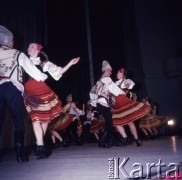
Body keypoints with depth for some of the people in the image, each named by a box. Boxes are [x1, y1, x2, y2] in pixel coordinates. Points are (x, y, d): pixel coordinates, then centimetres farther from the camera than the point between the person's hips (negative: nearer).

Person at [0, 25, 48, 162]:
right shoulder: (18, 54, 6)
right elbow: (31, 68, 6)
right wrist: (43, 77, 20)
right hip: (13, 90, -3)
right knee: (19, 121, 5)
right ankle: (20, 153, 3)